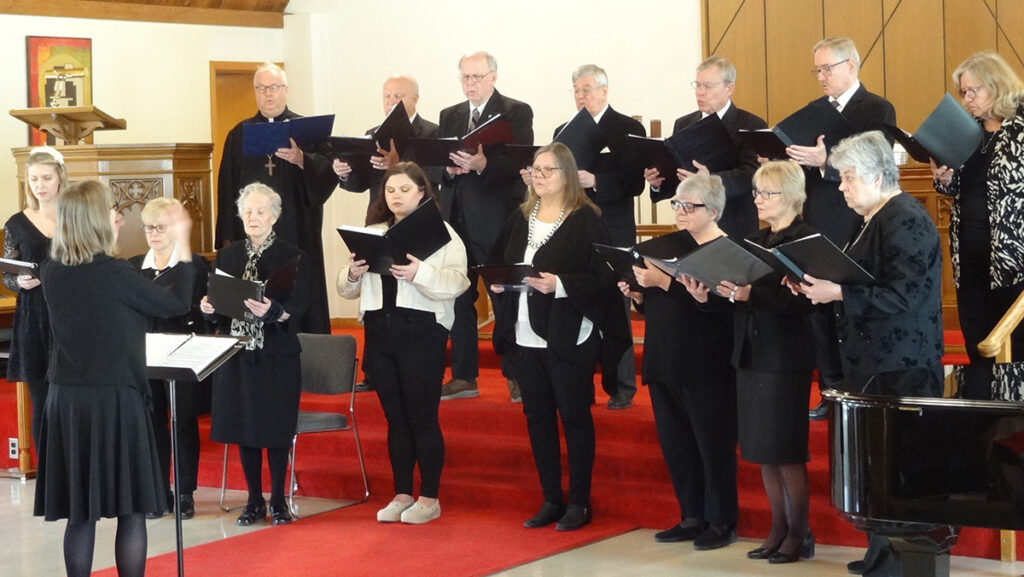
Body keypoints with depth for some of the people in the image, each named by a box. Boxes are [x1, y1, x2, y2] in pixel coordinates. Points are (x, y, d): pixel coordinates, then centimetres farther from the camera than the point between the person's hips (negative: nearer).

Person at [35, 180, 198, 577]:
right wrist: (183, 244, 5)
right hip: (115, 398, -5)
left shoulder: (51, 273, 2)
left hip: (66, 400, 5)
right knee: (132, 510, 3)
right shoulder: (114, 272, -14)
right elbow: (176, 304, -3)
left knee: (80, 513, 9)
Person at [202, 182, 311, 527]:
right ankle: (254, 500, 19)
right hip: (237, 353, 4)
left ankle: (278, 500, 14)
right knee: (243, 426, 7)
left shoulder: (293, 258, -3)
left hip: (277, 356, -4)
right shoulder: (228, 256, 10)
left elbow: (298, 310, -11)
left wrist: (273, 311, -30)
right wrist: (208, 308, -10)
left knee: (275, 427, 0)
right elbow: (215, 304, 12)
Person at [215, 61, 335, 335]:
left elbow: (330, 172, -7)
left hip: (296, 234, -1)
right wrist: (227, 238, 0)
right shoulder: (239, 135, 12)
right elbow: (226, 188, 8)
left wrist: (301, 160, -26)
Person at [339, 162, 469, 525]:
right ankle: (402, 495, 19)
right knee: (395, 417, 11)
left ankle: (429, 498, 7)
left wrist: (420, 273, -29)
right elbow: (346, 290, 11)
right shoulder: (372, 234, 13)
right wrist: (353, 275, -11)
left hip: (422, 333, -5)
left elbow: (457, 282, -14)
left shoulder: (441, 233, 1)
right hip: (379, 333, 5)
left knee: (422, 416, -2)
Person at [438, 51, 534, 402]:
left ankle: (515, 375, 7)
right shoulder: (450, 116, 15)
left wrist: (483, 165, -29)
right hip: (457, 216, 5)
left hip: (498, 218, -5)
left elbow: (520, 162, -13)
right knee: (458, 298, 8)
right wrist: (449, 168, -13)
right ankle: (463, 377, 15)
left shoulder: (516, 112, -1)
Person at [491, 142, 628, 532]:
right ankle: (551, 500, 19)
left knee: (574, 416, 1)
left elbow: (601, 277, -13)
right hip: (525, 336, 6)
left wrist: (560, 285, -24)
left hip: (568, 337, -6)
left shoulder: (584, 219, -7)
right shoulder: (520, 219, 12)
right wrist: (497, 282, -4)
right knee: (537, 415, 10)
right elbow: (500, 263, 17)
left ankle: (579, 502, 10)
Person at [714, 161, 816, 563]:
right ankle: (778, 528, 18)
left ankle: (798, 533, 6)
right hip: (750, 352, 7)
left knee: (786, 451, -3)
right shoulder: (755, 242, 15)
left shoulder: (805, 240, -8)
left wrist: (751, 295, -27)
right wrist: (721, 292, -6)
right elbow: (740, 290, 14)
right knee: (763, 451, 10)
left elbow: (800, 300, -18)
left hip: (785, 356, -7)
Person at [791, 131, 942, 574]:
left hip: (898, 367, -10)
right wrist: (819, 287, 4)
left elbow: (900, 297, -21)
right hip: (871, 361, 10)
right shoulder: (875, 220, 15)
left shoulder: (905, 221, -14)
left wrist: (839, 293, -24)